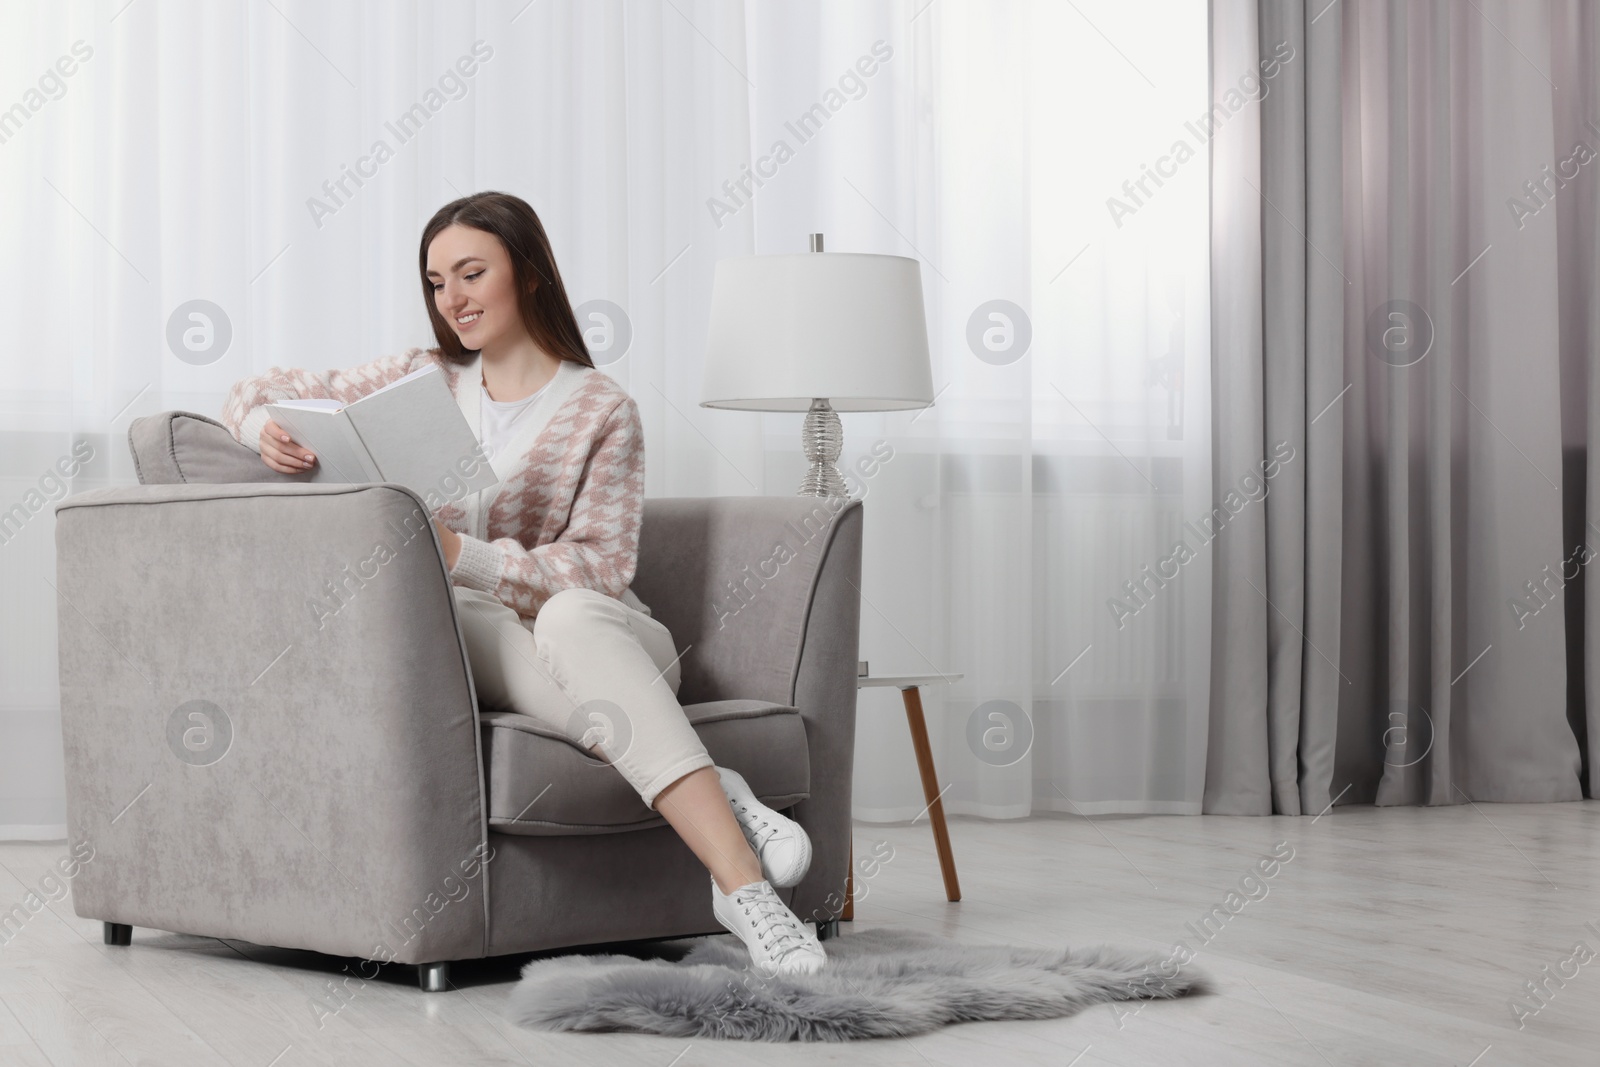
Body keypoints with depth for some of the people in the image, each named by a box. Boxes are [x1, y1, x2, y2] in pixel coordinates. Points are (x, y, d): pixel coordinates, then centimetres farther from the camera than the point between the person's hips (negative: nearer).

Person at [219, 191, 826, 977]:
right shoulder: (425, 381, 16)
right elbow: (259, 392, 19)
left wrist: (461, 553, -22)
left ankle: (740, 881, -50)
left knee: (569, 618, -40)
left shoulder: (602, 411, 4)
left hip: (608, 638, -2)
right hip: (476, 648, 2)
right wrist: (268, 429, -7)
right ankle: (719, 795, -42)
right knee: (436, 609, -36)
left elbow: (599, 569, -8)